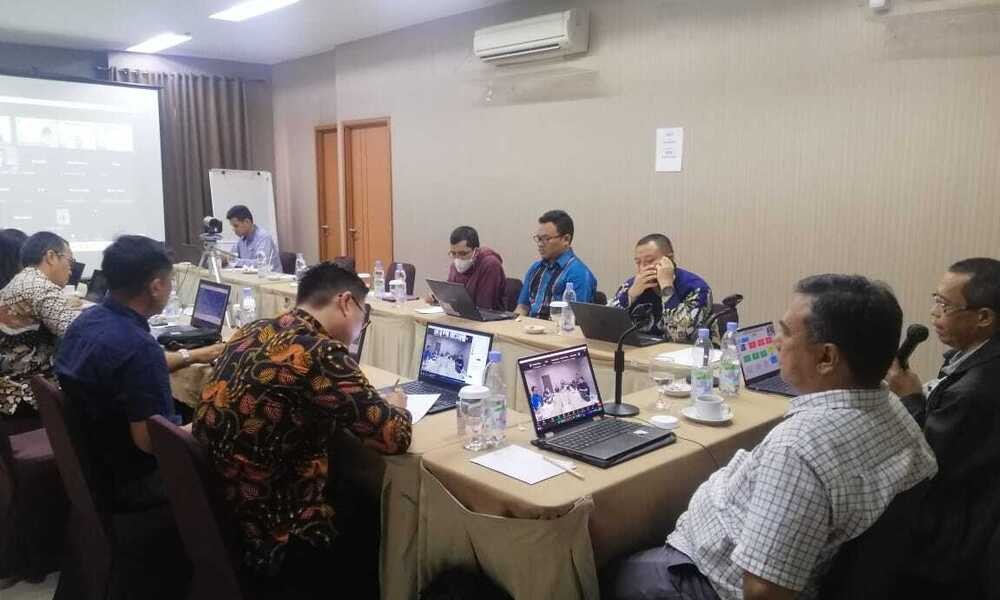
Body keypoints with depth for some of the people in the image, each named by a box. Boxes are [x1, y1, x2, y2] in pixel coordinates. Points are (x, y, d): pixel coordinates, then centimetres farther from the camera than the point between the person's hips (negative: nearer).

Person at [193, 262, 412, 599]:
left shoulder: (252, 332, 2)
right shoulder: (320, 352, -24)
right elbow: (395, 438, -19)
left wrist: (364, 397, 12)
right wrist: (395, 406, 3)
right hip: (270, 536, -8)